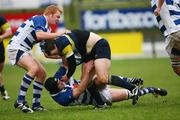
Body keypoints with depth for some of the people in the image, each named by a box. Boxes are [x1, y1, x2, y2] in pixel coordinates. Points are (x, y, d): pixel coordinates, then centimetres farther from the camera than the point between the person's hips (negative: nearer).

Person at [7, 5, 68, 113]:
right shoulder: (40, 19, -11)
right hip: (16, 47, -10)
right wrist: (58, 34, -22)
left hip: (24, 50, 10)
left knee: (42, 73, 9)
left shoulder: (47, 28, 17)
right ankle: (20, 100, -27)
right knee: (34, 68, -29)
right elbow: (39, 35, -31)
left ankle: (36, 104, 13)